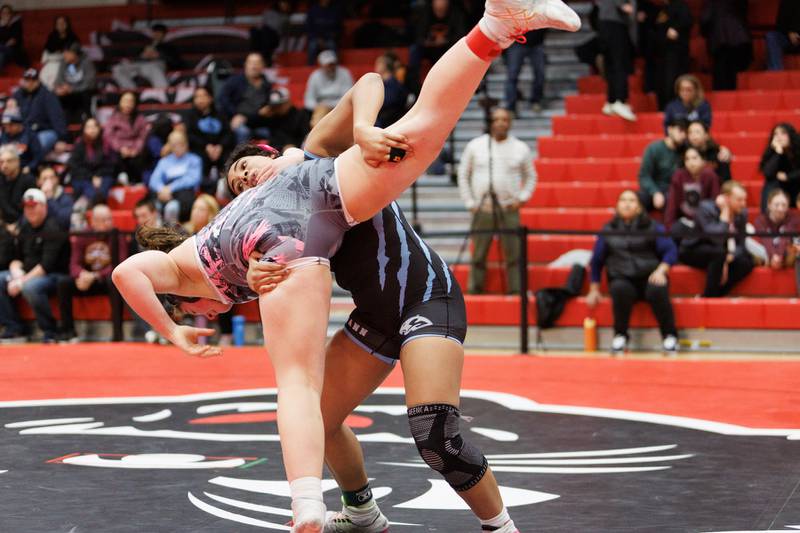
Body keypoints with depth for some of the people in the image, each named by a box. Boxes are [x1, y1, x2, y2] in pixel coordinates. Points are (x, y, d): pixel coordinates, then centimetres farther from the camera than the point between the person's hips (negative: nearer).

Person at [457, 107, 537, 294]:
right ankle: (474, 292, 11)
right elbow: (463, 175, 11)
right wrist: (469, 202, 4)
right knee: (478, 256, 4)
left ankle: (516, 293, 1)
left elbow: (531, 177, 15)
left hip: (509, 210, 0)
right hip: (482, 209, 0)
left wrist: (521, 198, 2)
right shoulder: (475, 146, 5)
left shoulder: (521, 148, 6)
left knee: (514, 255, -4)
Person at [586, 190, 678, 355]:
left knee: (657, 291, -36)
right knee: (620, 289, -36)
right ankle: (620, 336, -20)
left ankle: (669, 336, -20)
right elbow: (597, 260, 19)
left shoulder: (652, 227, 8)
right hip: (622, 279, 1)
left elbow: (671, 251, 2)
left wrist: (661, 270, -16)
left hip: (649, 278, -1)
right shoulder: (608, 230, 14)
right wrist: (594, 290, 16)